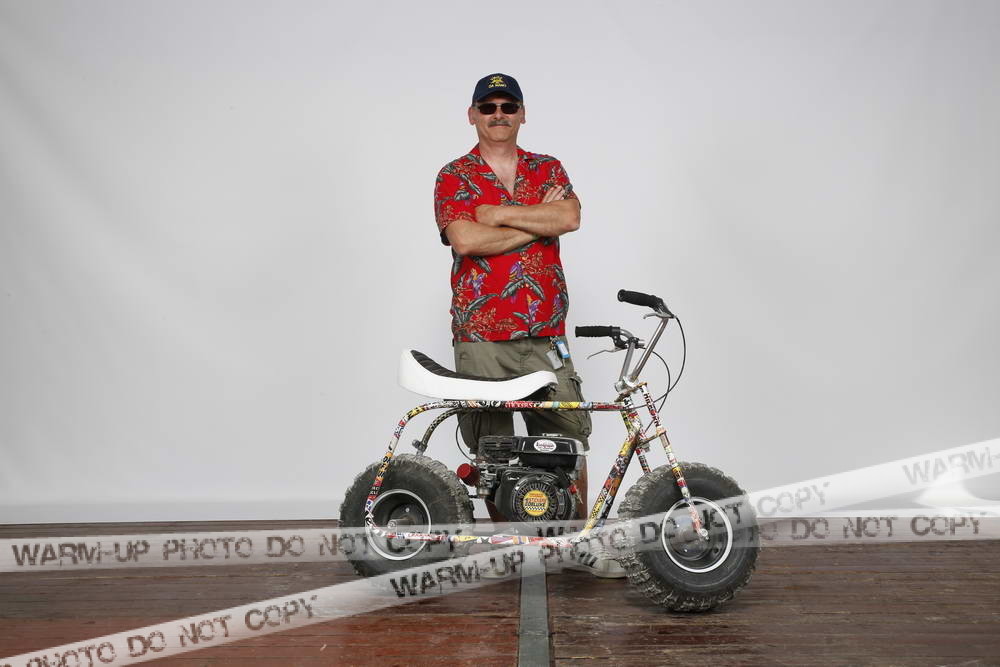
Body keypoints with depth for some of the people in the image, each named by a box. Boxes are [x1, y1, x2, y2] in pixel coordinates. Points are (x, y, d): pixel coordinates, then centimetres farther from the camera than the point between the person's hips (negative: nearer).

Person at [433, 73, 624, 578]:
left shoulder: (548, 170, 13)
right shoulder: (454, 176, 4)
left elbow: (569, 217, -8)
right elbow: (465, 240, -14)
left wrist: (498, 214, -9)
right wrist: (536, 223, -7)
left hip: (544, 333, 2)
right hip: (480, 335, -2)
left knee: (568, 437, 6)